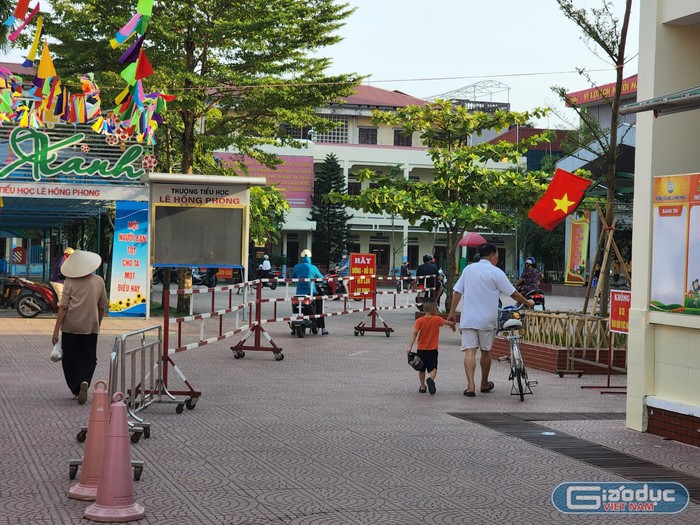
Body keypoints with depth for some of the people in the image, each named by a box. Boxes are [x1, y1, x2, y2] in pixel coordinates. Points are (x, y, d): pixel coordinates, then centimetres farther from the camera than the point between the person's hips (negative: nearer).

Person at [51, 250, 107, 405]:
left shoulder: (70, 282, -6)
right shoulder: (99, 281, 1)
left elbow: (63, 307, -9)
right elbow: (102, 307, 7)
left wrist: (56, 330, -7)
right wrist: (98, 324, 22)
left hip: (70, 327, -1)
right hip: (90, 326, 1)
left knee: (70, 359, 12)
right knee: (88, 358, 8)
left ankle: (76, 390, 15)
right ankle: (85, 381, -18)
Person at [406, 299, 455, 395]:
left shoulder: (420, 321, -6)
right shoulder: (437, 319, -5)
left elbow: (414, 333, -14)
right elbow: (448, 322, 6)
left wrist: (410, 346, -18)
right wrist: (452, 324, 30)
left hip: (421, 349, 1)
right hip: (433, 349, -1)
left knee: (421, 369, 17)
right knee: (433, 368, 1)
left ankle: (422, 386, 22)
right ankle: (431, 379, -29)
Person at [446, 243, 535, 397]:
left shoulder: (468, 269, 7)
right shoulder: (496, 272, -6)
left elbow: (457, 292, 7)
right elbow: (513, 293, -4)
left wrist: (452, 313, 13)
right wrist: (527, 302, 11)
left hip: (468, 319, 2)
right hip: (487, 319, -2)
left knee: (469, 351, -4)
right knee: (486, 351, 14)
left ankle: (471, 385, -17)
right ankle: (484, 384, 28)